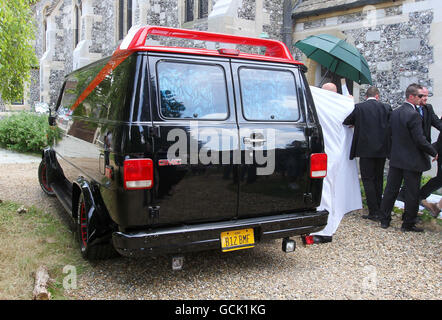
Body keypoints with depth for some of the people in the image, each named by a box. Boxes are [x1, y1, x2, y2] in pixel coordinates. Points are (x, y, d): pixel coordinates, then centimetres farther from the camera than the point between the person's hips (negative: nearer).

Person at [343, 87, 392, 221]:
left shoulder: (359, 107, -6)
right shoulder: (386, 108, 2)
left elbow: (346, 122, 4)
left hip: (366, 149, -4)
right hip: (382, 150, 4)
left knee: (368, 180, 1)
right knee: (378, 180, 16)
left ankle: (374, 212, -1)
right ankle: (379, 209, 24)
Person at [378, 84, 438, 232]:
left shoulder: (394, 113, 5)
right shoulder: (414, 115, -18)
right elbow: (420, 140, -19)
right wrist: (434, 152, -6)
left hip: (395, 158, 7)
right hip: (412, 160, -7)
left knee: (391, 190, 13)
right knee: (412, 193, 5)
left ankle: (384, 219, 20)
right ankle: (408, 224, 13)